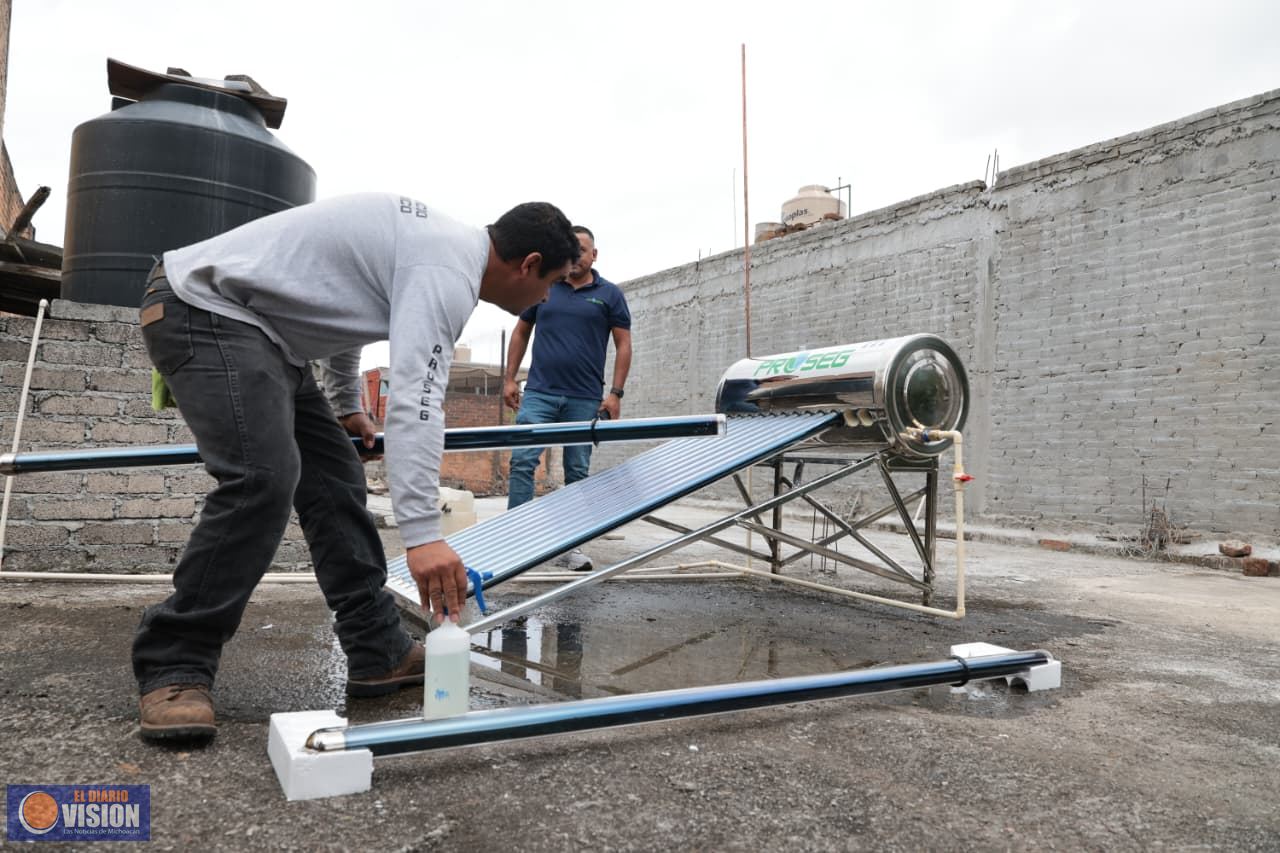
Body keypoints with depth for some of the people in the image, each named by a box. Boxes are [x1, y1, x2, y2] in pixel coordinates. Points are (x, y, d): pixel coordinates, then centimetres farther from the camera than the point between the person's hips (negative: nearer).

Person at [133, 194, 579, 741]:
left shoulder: (437, 239, 13)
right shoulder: (449, 270, -20)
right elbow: (415, 401, -32)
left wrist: (347, 406, 34)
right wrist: (422, 534, -38)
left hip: (257, 326, 11)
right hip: (204, 309, -11)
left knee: (334, 477, 4)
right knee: (263, 477, -26)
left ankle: (379, 652, 6)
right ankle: (172, 670, -12)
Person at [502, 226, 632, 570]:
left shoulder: (610, 294, 4)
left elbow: (623, 344, 3)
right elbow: (521, 332, 16)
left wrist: (616, 393, -5)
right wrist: (509, 378, 9)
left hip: (585, 399, 0)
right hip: (539, 393, 1)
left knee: (578, 472, 5)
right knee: (522, 460, -9)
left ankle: (570, 545, 15)